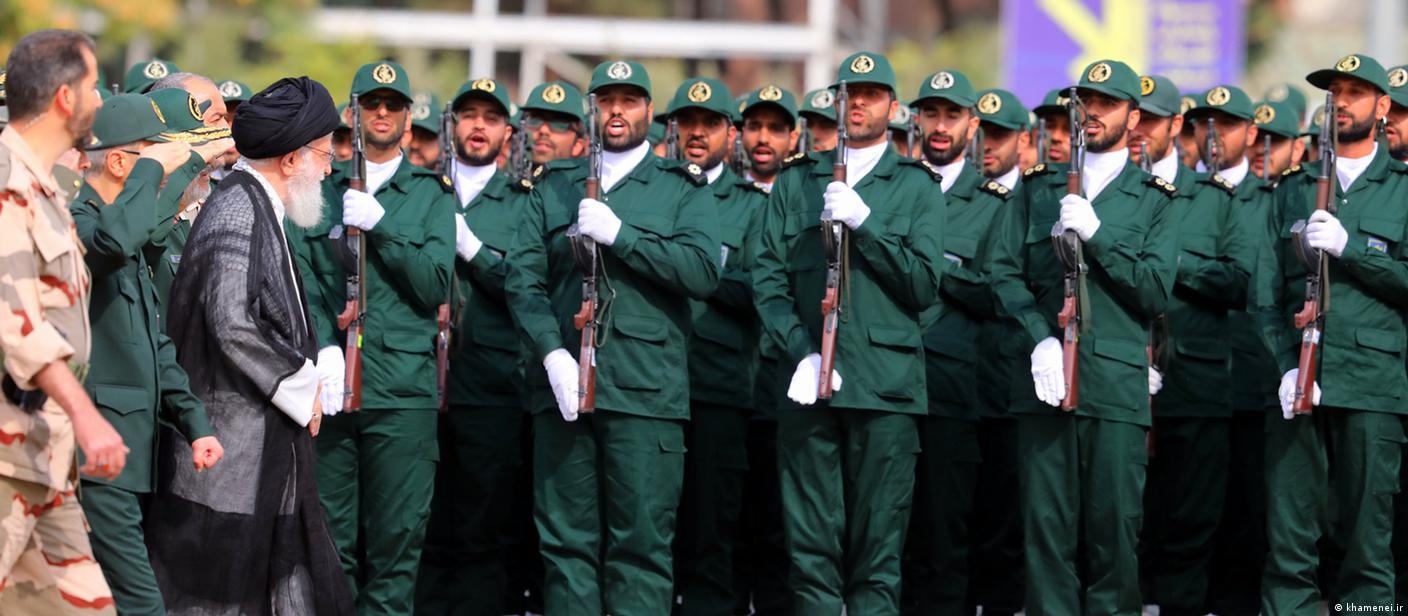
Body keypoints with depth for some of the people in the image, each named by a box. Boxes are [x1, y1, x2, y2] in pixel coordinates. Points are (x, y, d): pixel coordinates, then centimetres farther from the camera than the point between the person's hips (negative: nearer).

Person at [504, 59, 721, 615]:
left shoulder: (682, 189, 9)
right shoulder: (555, 187, 16)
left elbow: (703, 271, -7)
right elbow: (523, 278, 7)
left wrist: (619, 234, -14)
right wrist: (552, 352, -9)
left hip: (646, 391, -3)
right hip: (563, 385, 3)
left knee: (641, 542, -5)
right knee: (567, 542, 3)